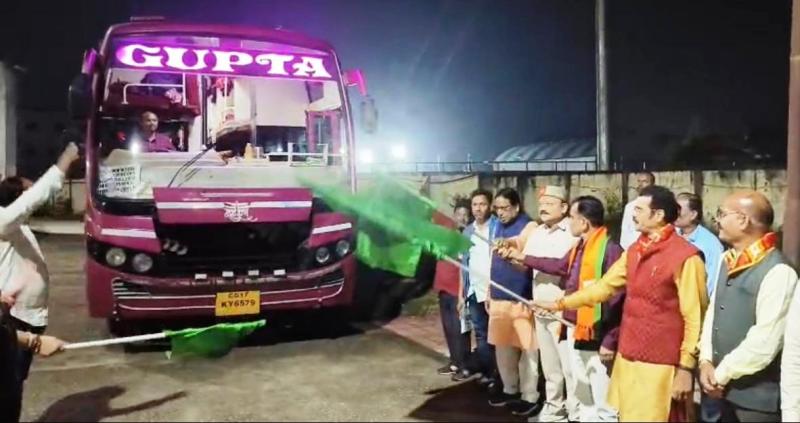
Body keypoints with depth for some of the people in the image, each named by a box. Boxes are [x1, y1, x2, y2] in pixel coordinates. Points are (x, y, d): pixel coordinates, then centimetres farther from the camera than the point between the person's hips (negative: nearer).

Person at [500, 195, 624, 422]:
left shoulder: (610, 250, -18)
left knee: (603, 401, -1)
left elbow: (617, 300, -20)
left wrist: (610, 341, -20)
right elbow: (559, 266, 29)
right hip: (575, 331, 9)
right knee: (582, 396, 22)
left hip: (597, 336, -9)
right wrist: (521, 257, 30)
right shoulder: (579, 247, 10)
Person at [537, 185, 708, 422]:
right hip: (627, 359, 7)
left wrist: (686, 368, -13)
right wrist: (561, 304, 15)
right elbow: (605, 285, 17)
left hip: (660, 366, -7)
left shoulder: (685, 257, -14)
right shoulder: (634, 251, 10)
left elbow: (694, 318, -13)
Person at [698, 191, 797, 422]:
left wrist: (722, 374, -13)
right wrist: (706, 361, -3)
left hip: (758, 396, -7)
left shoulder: (778, 272, -20)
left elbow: (765, 342, -22)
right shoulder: (727, 260, 5)